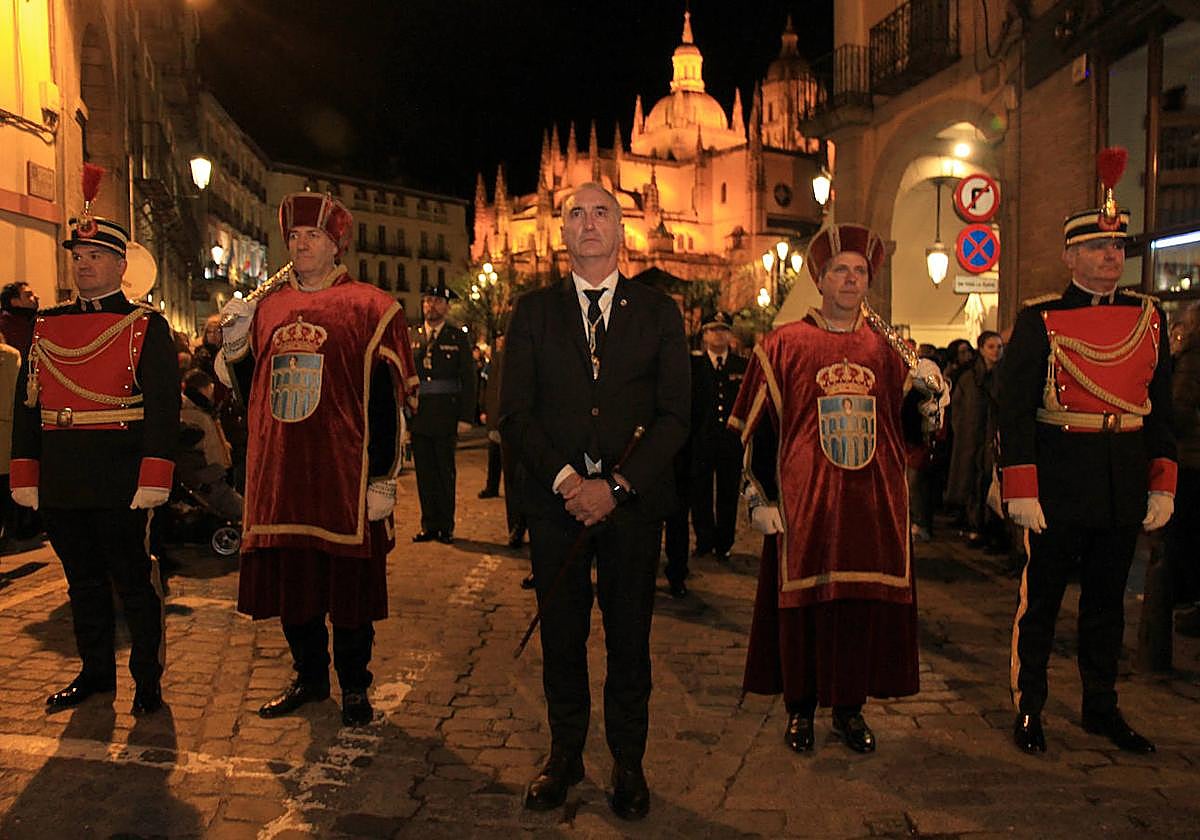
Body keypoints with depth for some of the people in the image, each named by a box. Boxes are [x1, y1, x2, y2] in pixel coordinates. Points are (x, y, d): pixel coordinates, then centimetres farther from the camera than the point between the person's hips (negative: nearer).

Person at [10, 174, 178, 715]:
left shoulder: (146, 326, -2)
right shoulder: (47, 327, 13)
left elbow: (164, 406, -9)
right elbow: (26, 405, 13)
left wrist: (154, 480, -17)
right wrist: (25, 476, 6)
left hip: (121, 482, -5)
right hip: (60, 484, 5)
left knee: (134, 582, 3)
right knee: (83, 582, 15)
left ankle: (148, 679, 16)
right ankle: (96, 672, 28)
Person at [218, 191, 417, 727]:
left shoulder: (371, 309, -3)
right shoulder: (266, 307, 12)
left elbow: (386, 403, -7)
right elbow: (250, 390, 19)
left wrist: (382, 479, -12)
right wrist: (235, 343, 0)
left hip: (344, 478, -5)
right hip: (280, 474, 5)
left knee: (349, 584, 5)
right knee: (290, 582, 13)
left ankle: (354, 687, 22)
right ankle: (309, 678, 31)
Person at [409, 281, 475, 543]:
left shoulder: (458, 338, 4)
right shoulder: (412, 337, 11)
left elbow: (468, 379, 1)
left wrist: (466, 417, -8)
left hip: (446, 416, -2)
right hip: (417, 414, 3)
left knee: (445, 472, 3)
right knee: (424, 472, 7)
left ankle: (446, 526, 12)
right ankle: (429, 525, 16)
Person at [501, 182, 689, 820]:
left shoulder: (658, 312, 5)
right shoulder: (534, 311, 7)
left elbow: (675, 415, -1)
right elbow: (514, 412, 1)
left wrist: (616, 486, -11)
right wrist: (565, 481, -12)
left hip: (631, 500, 0)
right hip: (555, 499, 1)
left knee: (629, 638, 9)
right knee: (561, 636, 10)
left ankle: (628, 763, 27)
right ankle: (564, 755, 29)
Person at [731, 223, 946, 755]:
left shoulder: (887, 348, 9)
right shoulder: (784, 345, 1)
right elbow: (756, 430, 1)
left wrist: (927, 389, -7)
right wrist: (760, 498, -3)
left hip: (873, 502, 3)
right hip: (803, 504, -2)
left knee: (866, 602, 8)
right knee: (802, 603, 5)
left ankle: (850, 707, 26)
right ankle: (800, 708, 23)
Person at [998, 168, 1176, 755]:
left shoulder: (1149, 317, 9)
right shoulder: (1040, 320, -5)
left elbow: (1161, 408, 13)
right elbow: (1013, 410, -9)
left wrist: (1162, 484, 7)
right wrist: (1020, 490, -14)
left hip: (1126, 484, 5)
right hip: (1060, 481, -4)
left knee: (1107, 598, 15)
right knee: (1042, 596, 5)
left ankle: (1101, 707, 29)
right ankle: (1028, 708, 18)